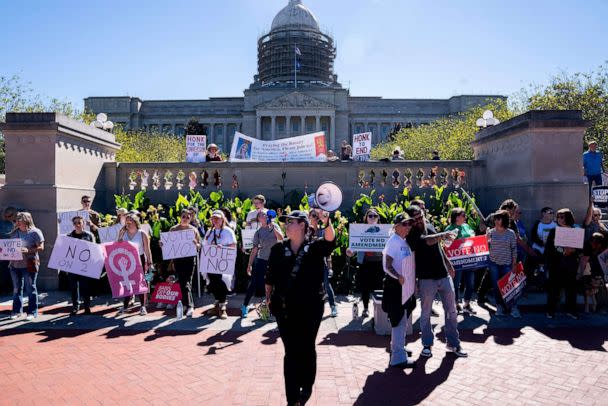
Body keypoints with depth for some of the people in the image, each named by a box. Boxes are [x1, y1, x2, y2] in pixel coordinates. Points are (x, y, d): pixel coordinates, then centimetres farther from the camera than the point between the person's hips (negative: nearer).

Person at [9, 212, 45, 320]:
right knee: (16, 289, 13)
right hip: (15, 264, 6)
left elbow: (41, 247, -10)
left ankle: (32, 312, 8)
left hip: (29, 265, -5)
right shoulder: (14, 232, 11)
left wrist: (28, 250, -23)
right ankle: (17, 311, 24)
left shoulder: (35, 232, -6)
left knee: (30, 289, 1)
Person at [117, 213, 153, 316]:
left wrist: (149, 262, -10)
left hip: (139, 259, -3)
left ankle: (142, 306, 10)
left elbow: (147, 250, -6)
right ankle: (125, 305, 17)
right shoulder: (123, 233, 3)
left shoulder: (142, 233, -6)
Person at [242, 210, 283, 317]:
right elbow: (254, 249, 0)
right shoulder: (258, 232, 0)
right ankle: (245, 306, 11)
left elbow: (281, 238, -13)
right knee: (253, 284, -3)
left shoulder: (275, 226, 3)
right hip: (261, 260, -1)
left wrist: (272, 227, -19)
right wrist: (249, 264, -2)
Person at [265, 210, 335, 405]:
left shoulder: (315, 246, -6)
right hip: (285, 308, 1)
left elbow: (330, 240, -27)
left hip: (310, 307, -1)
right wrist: (268, 296, 13)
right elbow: (270, 275, 11)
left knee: (307, 349, 13)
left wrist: (326, 222, -45)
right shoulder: (278, 249, 2)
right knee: (291, 352, 5)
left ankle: (307, 387, 37)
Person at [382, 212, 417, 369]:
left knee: (402, 320, 19)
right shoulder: (393, 241, -15)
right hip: (396, 286, -9)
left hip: (406, 286, 9)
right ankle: (398, 357, 5)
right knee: (399, 321, -3)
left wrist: (413, 281, 14)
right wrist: (399, 277, -31)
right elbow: (387, 266, -20)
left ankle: (397, 346, 35)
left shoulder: (406, 241, 11)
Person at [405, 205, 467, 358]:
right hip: (427, 279, -6)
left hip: (444, 276, 6)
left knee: (451, 311, 12)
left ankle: (453, 343, 25)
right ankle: (427, 344, 23)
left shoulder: (430, 226, 7)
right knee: (425, 314, 7)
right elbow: (427, 241, -35)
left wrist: (448, 263, 23)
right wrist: (442, 235, -51)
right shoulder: (412, 235, -14)